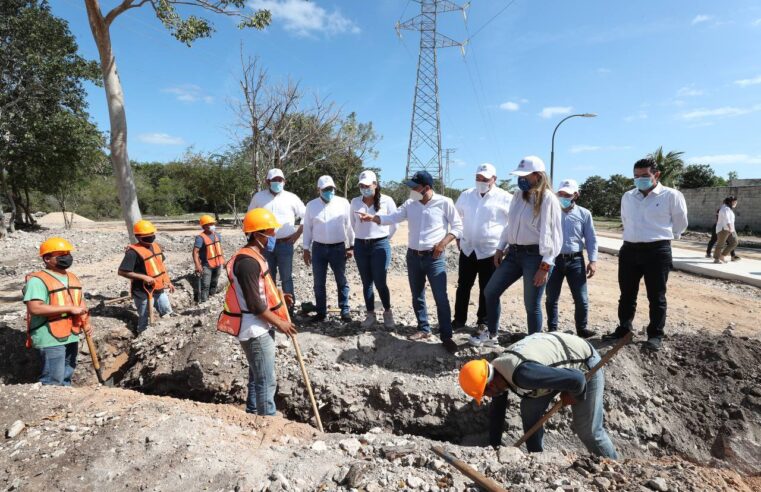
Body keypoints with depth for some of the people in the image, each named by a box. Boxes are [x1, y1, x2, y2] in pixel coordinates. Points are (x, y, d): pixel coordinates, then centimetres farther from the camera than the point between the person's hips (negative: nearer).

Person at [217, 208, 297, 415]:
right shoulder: (247, 261, -23)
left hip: (260, 327, 10)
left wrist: (278, 297, 6)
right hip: (255, 330, -10)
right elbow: (254, 303, -24)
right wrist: (279, 323, -16)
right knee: (266, 381, -1)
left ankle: (253, 413, 38)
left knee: (257, 376, 23)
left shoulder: (254, 256, 10)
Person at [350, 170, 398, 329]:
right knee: (366, 283, 9)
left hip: (380, 245, -3)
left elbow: (394, 223, 2)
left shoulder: (386, 201, -7)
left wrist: (384, 238, 9)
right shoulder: (355, 202, 3)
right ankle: (371, 315, 23)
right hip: (360, 246, 4)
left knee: (380, 283, -3)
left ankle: (388, 312, 20)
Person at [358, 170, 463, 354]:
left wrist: (443, 243, -15)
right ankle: (424, 329, 28)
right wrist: (372, 218, -14)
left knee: (441, 298, -6)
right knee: (417, 297, 12)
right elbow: (391, 218, 0)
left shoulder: (444, 203, -8)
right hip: (413, 256, 5)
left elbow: (458, 227, -4)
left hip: (435, 257, -5)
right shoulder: (410, 204, 4)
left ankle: (446, 336, 4)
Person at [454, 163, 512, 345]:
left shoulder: (505, 198, -8)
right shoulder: (466, 195, 6)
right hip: (467, 249, 4)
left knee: (487, 291, 5)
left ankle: (483, 326, 18)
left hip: (491, 251, -4)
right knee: (463, 286, 13)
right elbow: (456, 215, 20)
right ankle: (459, 320, 28)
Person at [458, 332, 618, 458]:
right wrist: (494, 446, 10)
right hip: (557, 360, 8)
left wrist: (574, 396, -16)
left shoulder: (522, 374, -41)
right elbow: (497, 411, 4)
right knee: (530, 409, 5)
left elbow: (577, 380, -38)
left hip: (584, 363, -8)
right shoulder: (497, 370, -11)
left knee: (588, 430, -4)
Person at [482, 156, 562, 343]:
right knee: (490, 292, 12)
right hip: (514, 253, 8)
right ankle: (491, 334, 29)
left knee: (532, 305, 3)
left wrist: (545, 266, -19)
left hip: (535, 256, -8)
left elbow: (552, 235, -15)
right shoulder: (519, 196, 11)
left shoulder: (548, 199, -12)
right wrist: (500, 248, 16)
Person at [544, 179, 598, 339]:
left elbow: (591, 239, 5)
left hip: (575, 260, 0)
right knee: (552, 298, 7)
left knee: (581, 298, 3)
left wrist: (593, 260, -4)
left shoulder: (584, 214, 4)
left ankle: (582, 328, 21)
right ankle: (552, 329, 20)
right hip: (553, 260, 0)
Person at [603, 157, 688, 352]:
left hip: (657, 251, -4)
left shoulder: (671, 195, -4)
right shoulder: (627, 197, 11)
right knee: (627, 294, 12)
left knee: (656, 296, 4)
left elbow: (680, 223, 7)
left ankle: (655, 335, 15)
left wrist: (663, 237, 16)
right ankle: (623, 329, 25)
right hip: (629, 250, 5)